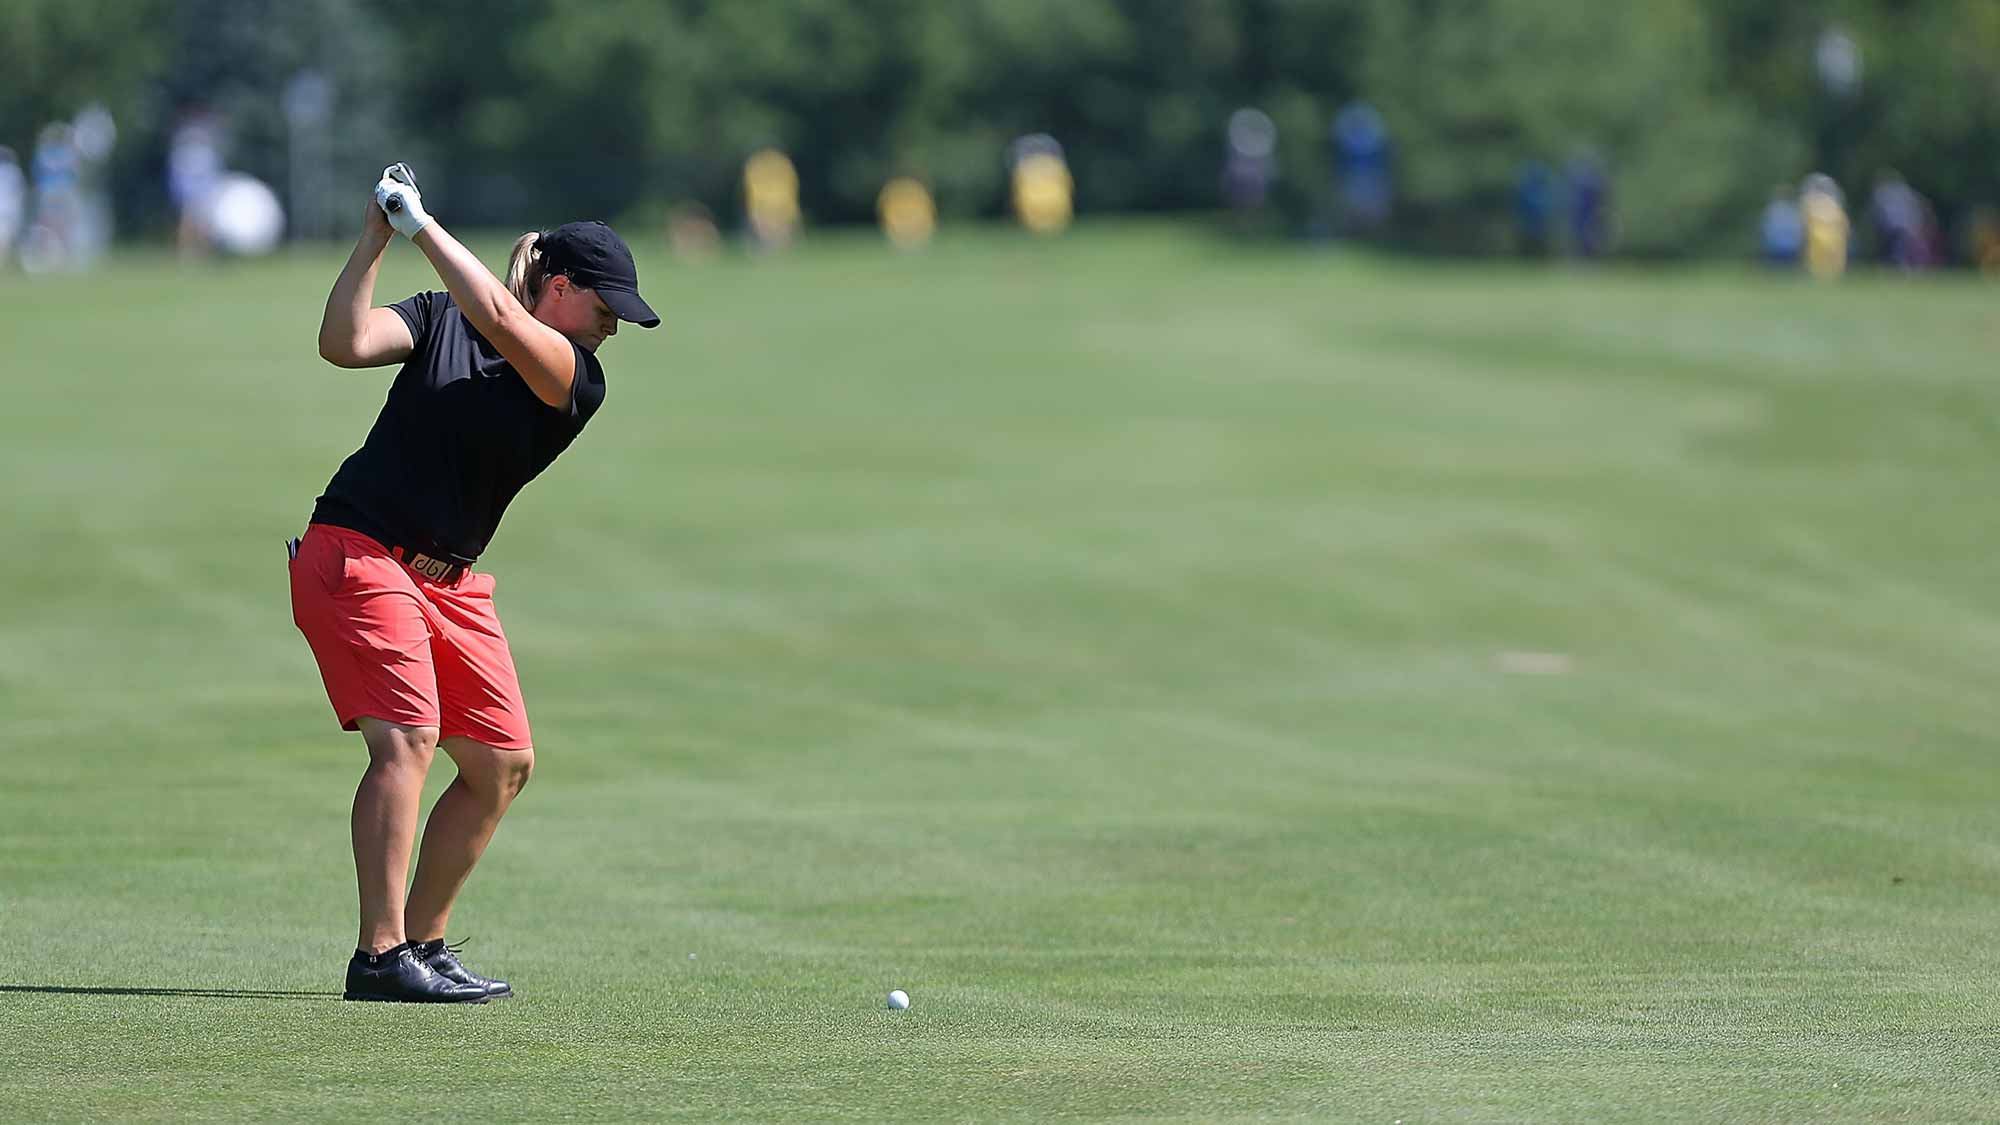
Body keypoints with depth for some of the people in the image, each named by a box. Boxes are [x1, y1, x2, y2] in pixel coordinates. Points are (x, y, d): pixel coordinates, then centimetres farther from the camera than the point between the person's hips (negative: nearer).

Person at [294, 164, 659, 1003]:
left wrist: (422, 224, -13)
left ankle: (424, 943, 18)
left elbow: (497, 315, -16)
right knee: (408, 738, -20)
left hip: (449, 582, 6)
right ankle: (380, 957, -22)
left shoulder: (579, 384, 1)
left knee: (503, 764, 5)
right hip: (354, 553, -6)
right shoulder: (441, 319, 1)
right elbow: (344, 343, -13)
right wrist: (375, 240, -17)